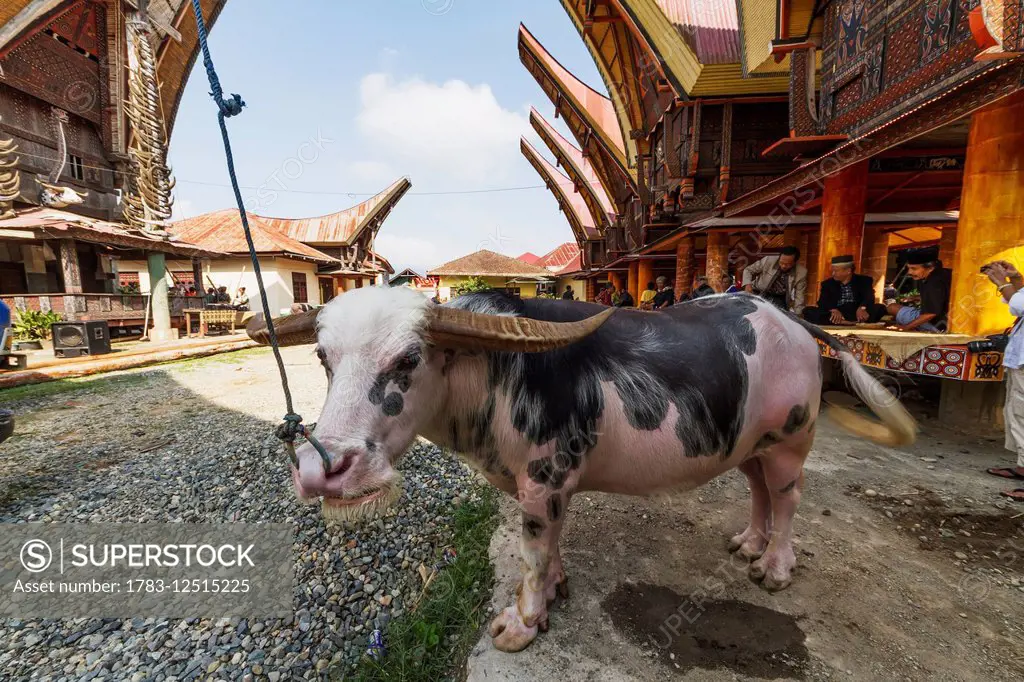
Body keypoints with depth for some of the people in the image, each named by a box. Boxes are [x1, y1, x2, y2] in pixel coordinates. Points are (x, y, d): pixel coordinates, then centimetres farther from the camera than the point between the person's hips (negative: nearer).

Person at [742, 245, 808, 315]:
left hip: (779, 298, 1)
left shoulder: (801, 272, -15)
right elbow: (748, 270, -5)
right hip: (759, 293, 0)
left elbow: (799, 297, -10)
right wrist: (747, 284, -24)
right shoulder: (768, 260, -19)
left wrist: (796, 316, -18)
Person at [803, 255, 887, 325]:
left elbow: (869, 298, -8)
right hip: (834, 316, 0)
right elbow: (822, 302, -4)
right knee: (808, 311, -24)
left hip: (857, 315, 0)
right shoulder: (827, 283, 11)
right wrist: (834, 310, -27)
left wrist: (862, 308, -33)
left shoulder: (864, 280, 9)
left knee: (880, 308, -24)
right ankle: (842, 323, -39)